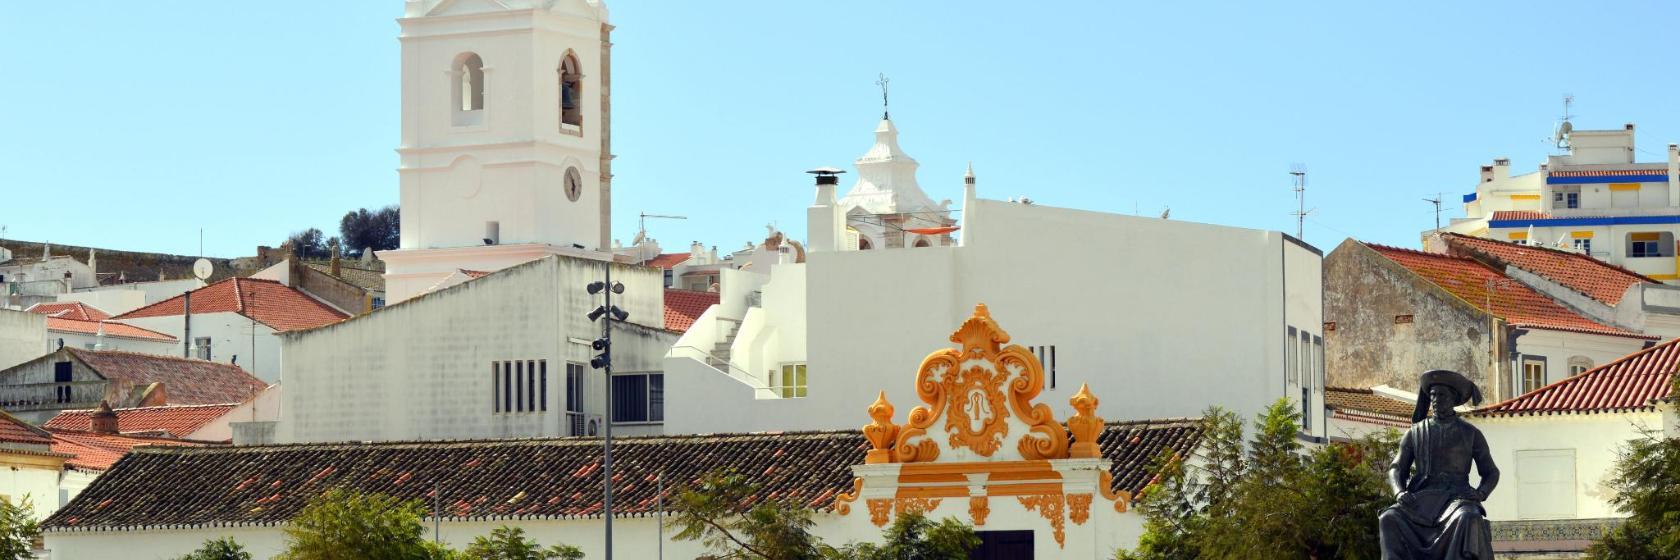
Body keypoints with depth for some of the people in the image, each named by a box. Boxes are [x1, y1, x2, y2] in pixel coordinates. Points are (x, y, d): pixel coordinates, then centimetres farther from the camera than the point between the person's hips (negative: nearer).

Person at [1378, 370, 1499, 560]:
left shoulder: (1472, 434, 11)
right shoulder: (1414, 433, 15)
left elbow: (1491, 474, 14)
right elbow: (1396, 470, 12)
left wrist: (1480, 494, -9)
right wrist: (1399, 493, -11)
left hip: (1457, 499, -2)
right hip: (1421, 500, 2)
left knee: (1467, 519, -39)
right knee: (1389, 520, -31)